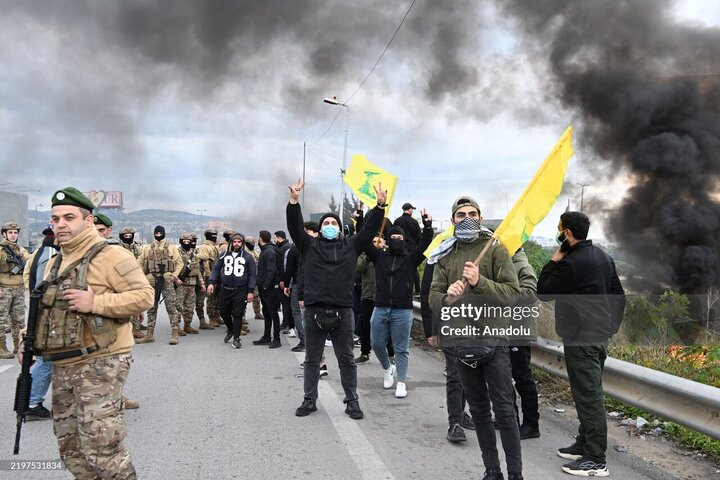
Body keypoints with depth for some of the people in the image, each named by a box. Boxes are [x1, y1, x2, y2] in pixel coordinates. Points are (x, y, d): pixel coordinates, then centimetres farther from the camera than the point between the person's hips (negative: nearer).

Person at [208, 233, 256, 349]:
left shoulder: (248, 257, 1)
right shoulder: (224, 255, 8)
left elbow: (252, 274, -1)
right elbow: (216, 269, 11)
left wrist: (251, 291, -7)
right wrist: (212, 282, -3)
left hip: (240, 291, -3)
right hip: (225, 290, 3)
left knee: (237, 315, -1)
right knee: (224, 313, 13)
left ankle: (236, 338, 12)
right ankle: (230, 330, 39)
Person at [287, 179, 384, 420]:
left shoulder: (351, 245, 10)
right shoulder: (310, 245, 8)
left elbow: (370, 228, 3)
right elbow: (295, 227, -3)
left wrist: (380, 206, -9)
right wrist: (294, 201, -16)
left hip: (343, 310, 0)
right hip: (314, 309, 0)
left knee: (347, 360, 9)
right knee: (312, 359, 11)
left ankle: (352, 401, 20)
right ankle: (309, 400, 24)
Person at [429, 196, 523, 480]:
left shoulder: (495, 250, -3)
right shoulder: (445, 257, 9)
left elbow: (512, 294, -11)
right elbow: (434, 299, 3)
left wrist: (480, 282, -24)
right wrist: (447, 296, -19)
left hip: (493, 339, -4)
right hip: (462, 341, 4)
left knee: (504, 410, 1)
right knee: (478, 410, 14)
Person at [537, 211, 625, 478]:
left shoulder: (571, 263, -19)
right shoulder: (602, 257, 11)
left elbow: (543, 293, -11)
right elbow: (618, 295, 15)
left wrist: (554, 260, -6)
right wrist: (609, 325, 19)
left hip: (581, 338, -10)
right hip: (600, 335, 10)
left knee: (588, 396, -4)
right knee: (590, 393, 17)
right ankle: (585, 444, 29)